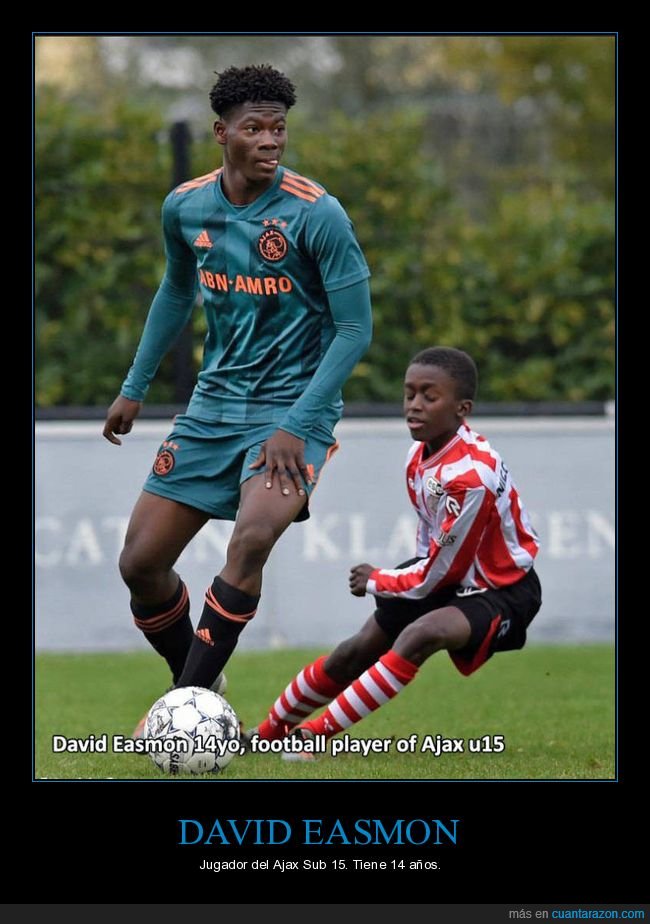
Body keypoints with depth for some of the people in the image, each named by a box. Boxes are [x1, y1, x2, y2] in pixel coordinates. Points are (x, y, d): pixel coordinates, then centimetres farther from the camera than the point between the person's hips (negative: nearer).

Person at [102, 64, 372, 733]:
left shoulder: (316, 214, -16)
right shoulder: (185, 207, 0)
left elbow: (354, 329, -14)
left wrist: (297, 425, -20)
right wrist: (135, 387, 20)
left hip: (293, 405, -6)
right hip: (215, 401, 6)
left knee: (254, 535, -31)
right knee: (140, 562, 1)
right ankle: (194, 688, 23)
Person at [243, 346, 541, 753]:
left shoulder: (471, 475, -31)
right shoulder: (420, 456, -5)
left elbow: (437, 574, -21)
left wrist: (377, 581, -6)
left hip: (505, 590, -9)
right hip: (448, 571, 9)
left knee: (420, 635, -34)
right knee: (359, 650, 10)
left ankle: (315, 734, -28)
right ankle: (268, 733, 29)